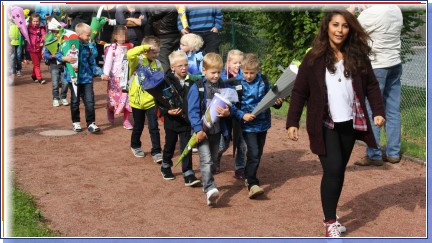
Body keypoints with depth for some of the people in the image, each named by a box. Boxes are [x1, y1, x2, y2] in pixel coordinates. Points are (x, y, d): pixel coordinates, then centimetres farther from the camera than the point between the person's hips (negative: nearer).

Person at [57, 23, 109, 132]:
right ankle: (76, 122, 25)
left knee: (90, 101, -5)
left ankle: (91, 123, 3)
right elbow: (59, 55, 0)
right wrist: (65, 58, -21)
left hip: (87, 78, 2)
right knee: (75, 101, 9)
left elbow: (92, 64, 11)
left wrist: (101, 74, 1)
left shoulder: (89, 46, 5)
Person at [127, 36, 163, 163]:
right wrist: (145, 47, -28)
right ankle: (135, 146, 38)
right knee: (138, 127, 15)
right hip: (137, 100, -2)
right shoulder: (138, 60, -11)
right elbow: (130, 54, -34)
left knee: (154, 127, -3)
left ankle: (156, 152, 4)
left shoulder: (157, 64, 3)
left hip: (151, 101, 2)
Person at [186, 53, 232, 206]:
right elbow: (192, 110, -10)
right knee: (206, 159, -16)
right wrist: (198, 129, -19)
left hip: (217, 130, 5)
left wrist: (227, 113, -14)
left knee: (213, 160, 17)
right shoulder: (197, 87, -7)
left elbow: (230, 106, 10)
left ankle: (207, 183, 36)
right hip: (202, 131, -5)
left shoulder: (224, 87, 5)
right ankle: (210, 189, -24)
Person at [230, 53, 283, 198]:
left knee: (258, 153, 15)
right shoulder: (238, 84, -7)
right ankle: (252, 184, -12)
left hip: (263, 124, 5)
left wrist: (277, 103, -11)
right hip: (248, 125, -4)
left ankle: (248, 176, 34)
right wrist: (243, 115, -21)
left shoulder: (263, 81, 2)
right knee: (253, 153, -15)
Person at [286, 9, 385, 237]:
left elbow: (371, 85, 6)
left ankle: (330, 212, 26)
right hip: (324, 125, -3)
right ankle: (330, 222, 2)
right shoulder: (313, 58, -4)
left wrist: (378, 111, -8)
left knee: (339, 171, 12)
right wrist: (292, 122, -8)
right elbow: (299, 92, -3)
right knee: (333, 169, -11)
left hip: (349, 124, 4)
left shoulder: (358, 56, 4)